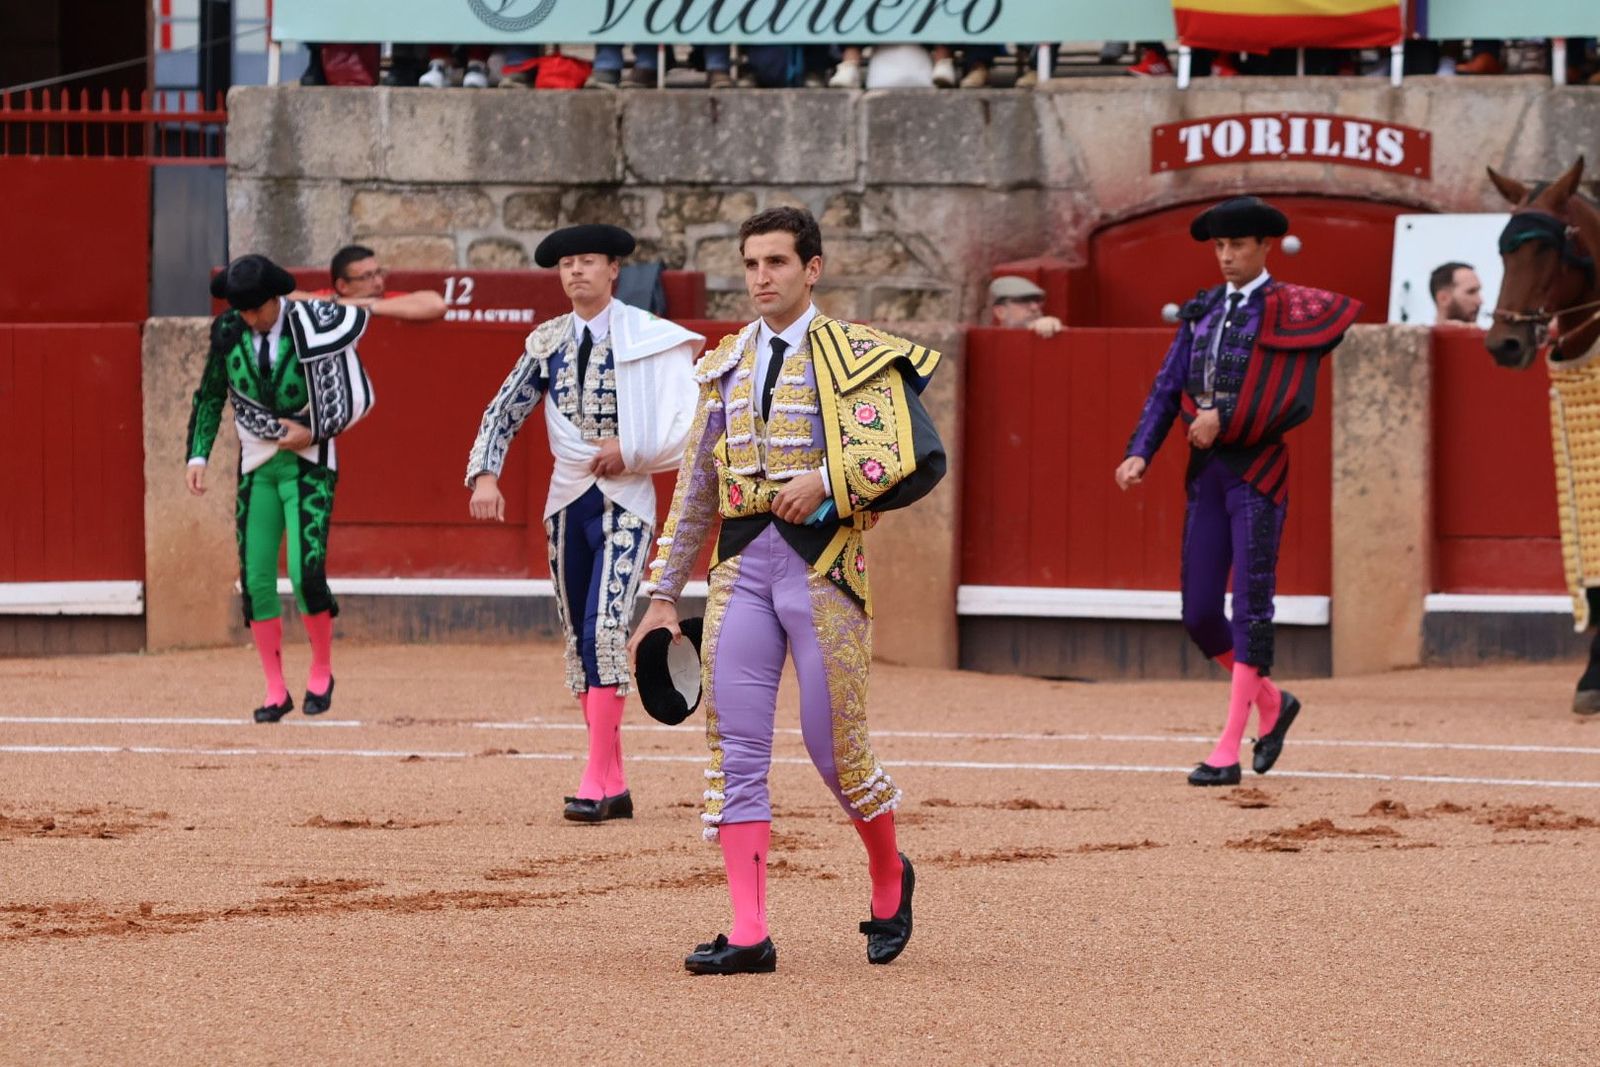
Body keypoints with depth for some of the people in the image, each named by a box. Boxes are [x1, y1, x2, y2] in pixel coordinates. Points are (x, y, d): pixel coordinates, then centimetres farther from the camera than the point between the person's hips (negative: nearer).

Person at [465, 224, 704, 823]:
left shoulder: (649, 338, -4)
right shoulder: (548, 342, 8)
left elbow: (690, 416, -7)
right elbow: (505, 412, 7)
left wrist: (630, 451, -11)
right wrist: (484, 475, -8)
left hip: (625, 500, -5)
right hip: (567, 498, 5)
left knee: (605, 630, -18)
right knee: (577, 640, 6)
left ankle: (596, 785, -20)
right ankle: (615, 787, 12)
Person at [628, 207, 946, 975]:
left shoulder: (859, 358, 0)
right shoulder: (726, 367, 17)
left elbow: (921, 458, -11)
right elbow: (695, 488, 19)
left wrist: (827, 481, -20)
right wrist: (664, 597, 16)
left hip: (823, 561, -5)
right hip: (741, 565, 5)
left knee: (834, 749, -2)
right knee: (734, 752, -4)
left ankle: (889, 877, 26)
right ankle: (748, 933, -5)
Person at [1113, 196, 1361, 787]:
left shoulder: (1289, 312, -5)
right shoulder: (1201, 311, 13)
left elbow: (1293, 402, -15)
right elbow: (1168, 387, 7)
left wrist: (1224, 416, -19)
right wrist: (1140, 453, -5)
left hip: (1257, 470, -6)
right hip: (1206, 471, 7)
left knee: (1250, 608, -8)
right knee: (1198, 613, 6)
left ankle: (1229, 750, -9)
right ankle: (1271, 701, 29)